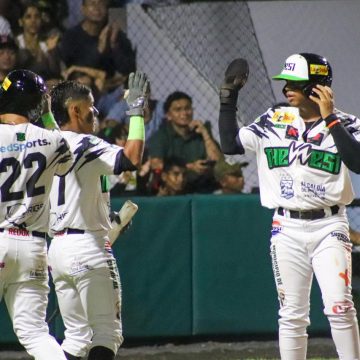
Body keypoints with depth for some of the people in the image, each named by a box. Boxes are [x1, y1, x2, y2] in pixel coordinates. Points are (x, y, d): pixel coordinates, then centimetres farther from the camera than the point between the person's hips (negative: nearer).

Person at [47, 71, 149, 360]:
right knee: (107, 333, -4)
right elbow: (132, 159, -26)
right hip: (87, 247, -8)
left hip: (57, 247, 8)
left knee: (76, 335, 14)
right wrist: (137, 111, -16)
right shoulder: (85, 145, -13)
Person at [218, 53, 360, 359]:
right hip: (287, 229, 3)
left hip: (328, 226, -3)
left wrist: (329, 119, -23)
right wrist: (228, 98, -3)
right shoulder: (274, 121, 6)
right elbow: (230, 144, 3)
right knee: (292, 314, 6)